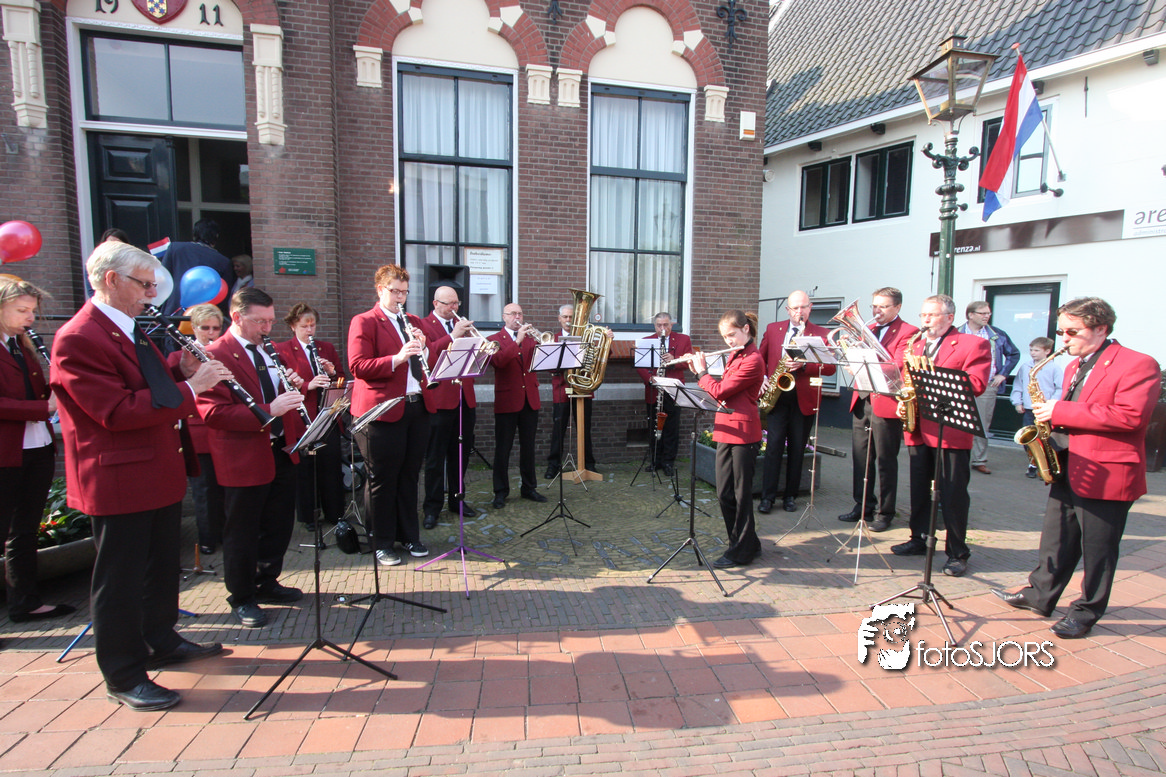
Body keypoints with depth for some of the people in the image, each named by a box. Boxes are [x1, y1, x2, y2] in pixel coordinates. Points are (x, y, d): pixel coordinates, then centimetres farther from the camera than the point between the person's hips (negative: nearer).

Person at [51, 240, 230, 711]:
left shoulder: (133, 330, 13)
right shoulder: (78, 339, -18)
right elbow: (117, 411, -25)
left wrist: (182, 371, 1)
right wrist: (190, 388, -26)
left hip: (159, 474, 10)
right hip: (119, 482, -10)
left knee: (161, 566, 22)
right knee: (120, 580, 4)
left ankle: (161, 642, 40)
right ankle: (124, 677, 19)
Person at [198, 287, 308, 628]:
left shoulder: (269, 351, 12)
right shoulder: (214, 356, -14)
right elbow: (213, 412, -23)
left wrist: (293, 389, 0)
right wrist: (267, 411, -32)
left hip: (281, 452, 8)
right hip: (244, 460, -8)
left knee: (280, 525, 18)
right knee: (242, 532, 7)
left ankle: (266, 583, 36)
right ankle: (242, 598, 24)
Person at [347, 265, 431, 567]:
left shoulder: (414, 322, 17)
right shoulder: (364, 322, -2)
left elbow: (431, 362, 17)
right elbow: (358, 366, -14)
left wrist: (422, 348, -4)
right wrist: (397, 358, -25)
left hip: (417, 408, 6)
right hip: (382, 411, -6)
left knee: (410, 477, 14)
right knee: (383, 480, 3)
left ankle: (409, 536, 27)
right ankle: (383, 544, 16)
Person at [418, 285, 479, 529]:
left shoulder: (461, 324, 15)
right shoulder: (424, 325, -3)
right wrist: (453, 336, -24)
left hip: (464, 398, 6)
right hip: (439, 399, -6)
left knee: (461, 453, 14)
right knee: (435, 457, 1)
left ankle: (457, 500, 27)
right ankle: (432, 507, 10)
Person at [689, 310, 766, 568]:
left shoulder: (753, 360, -14)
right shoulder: (733, 357, 15)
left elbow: (719, 391, -18)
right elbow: (720, 389, 17)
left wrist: (701, 371, -4)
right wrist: (697, 370, 9)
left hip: (743, 434, -9)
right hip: (726, 432, 9)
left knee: (741, 494, 2)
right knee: (725, 493, 12)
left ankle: (741, 551, 15)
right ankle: (748, 544, 28)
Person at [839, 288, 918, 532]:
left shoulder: (908, 332, -4)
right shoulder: (867, 329, 17)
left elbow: (897, 366, -17)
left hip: (886, 403, -6)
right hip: (862, 400, 6)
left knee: (885, 461, 2)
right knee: (860, 457, 11)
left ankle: (884, 512, 13)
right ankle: (863, 505, 24)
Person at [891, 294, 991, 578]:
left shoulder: (972, 344, -2)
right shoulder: (913, 344, 16)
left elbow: (976, 384, -15)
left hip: (951, 430, -5)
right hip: (918, 427, 6)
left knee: (953, 494, 0)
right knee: (919, 489, 15)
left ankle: (957, 553, 11)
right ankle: (918, 539, 28)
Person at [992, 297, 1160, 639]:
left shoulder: (1138, 365, -12)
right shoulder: (1074, 366, 15)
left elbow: (1131, 417, -24)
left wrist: (1061, 412, -23)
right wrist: (1051, 420, 5)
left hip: (1107, 476, -8)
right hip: (1068, 471, 8)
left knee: (1097, 550, 6)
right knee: (1056, 539, 16)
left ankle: (1087, 612, 20)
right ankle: (1040, 595, 28)